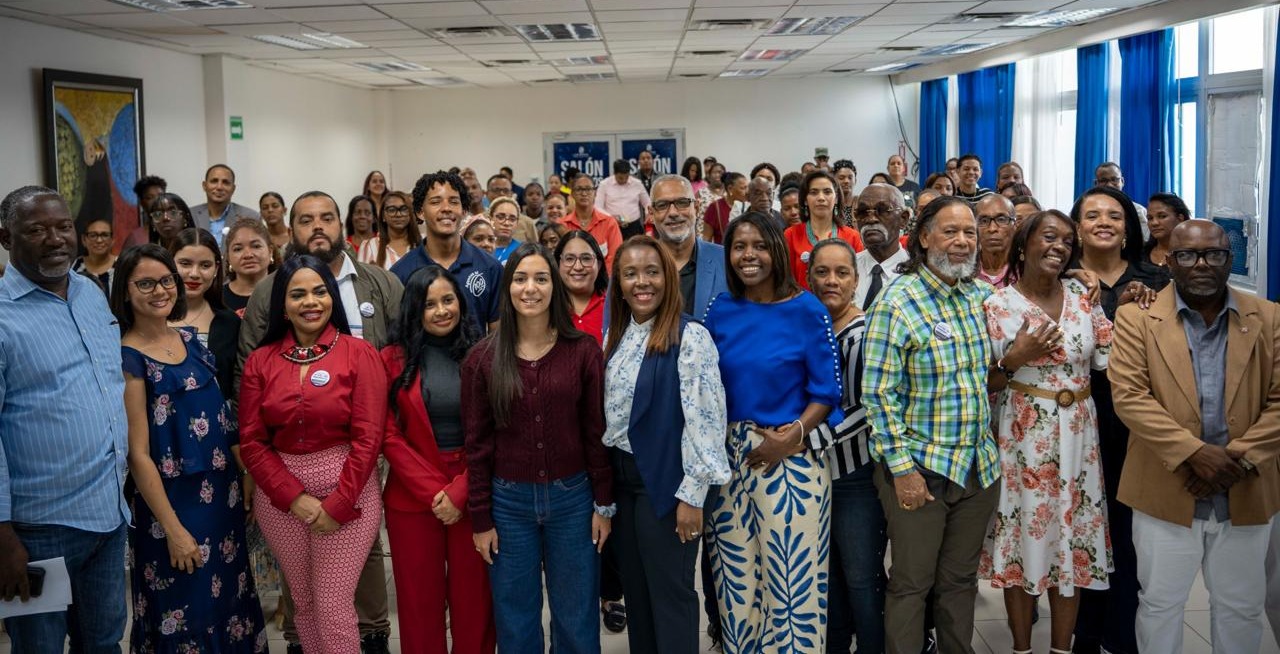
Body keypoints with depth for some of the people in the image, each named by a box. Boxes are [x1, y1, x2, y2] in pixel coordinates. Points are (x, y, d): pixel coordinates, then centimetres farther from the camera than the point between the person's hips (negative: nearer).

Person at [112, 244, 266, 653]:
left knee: (229, 596, 18)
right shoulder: (128, 358, -14)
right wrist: (174, 529, -15)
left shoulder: (189, 339, 5)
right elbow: (138, 453, -15)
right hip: (172, 501, -6)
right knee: (184, 609, 7)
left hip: (223, 492, 7)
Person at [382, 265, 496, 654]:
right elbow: (389, 435, -4)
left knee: (473, 596, 8)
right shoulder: (393, 359, 0)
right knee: (420, 598, 11)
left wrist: (459, 491, -12)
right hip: (413, 497, 0)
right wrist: (433, 491, -12)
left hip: (471, 495, 0)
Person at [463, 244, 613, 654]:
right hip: (508, 501, 0)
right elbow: (477, 443, -1)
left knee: (576, 619, 13)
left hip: (572, 497, 0)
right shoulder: (483, 358, -3)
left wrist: (604, 504, -2)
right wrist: (480, 519, -2)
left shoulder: (584, 351, -4)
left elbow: (597, 432, -2)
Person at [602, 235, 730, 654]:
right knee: (634, 588, 17)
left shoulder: (689, 337, -15)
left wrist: (691, 494, -19)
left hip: (664, 480, -7)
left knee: (669, 593, 4)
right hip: (620, 477, 7)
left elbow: (704, 418, -18)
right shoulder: (616, 336, 7)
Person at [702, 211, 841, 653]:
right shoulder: (719, 310, 4)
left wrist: (793, 435, -17)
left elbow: (825, 391, -5)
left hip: (791, 457, -3)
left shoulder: (806, 310, -7)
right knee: (736, 574, 12)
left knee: (791, 574, 3)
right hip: (728, 454, 4)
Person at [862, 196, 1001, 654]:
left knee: (961, 578, 17)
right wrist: (901, 467, -16)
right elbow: (878, 392, -15)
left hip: (979, 465, 6)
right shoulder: (898, 301, -13)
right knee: (911, 582, 6)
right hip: (919, 466, -5)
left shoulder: (981, 296, 5)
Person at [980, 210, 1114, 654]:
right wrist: (1015, 359, -22)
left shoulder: (1083, 297, 4)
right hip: (1023, 436, -3)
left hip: (1077, 434, 4)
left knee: (1073, 534, 10)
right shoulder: (998, 305, -7)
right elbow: (985, 385, -4)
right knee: (1024, 534, 5)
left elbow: (1110, 358, 4)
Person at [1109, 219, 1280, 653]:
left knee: (1241, 607, 17)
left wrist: (1238, 457, -15)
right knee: (1159, 603, 11)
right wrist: (1194, 452, -21)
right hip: (1165, 493, -2)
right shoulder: (1136, 318, -4)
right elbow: (1129, 396, -13)